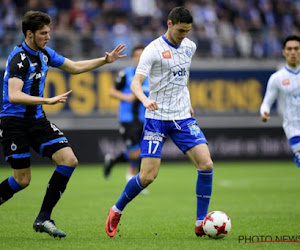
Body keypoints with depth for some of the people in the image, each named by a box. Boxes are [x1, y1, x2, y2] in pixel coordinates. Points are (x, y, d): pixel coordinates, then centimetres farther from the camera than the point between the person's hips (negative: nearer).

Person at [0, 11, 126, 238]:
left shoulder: (44, 53, 8)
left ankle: (43, 218, -3)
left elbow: (74, 67, 21)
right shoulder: (19, 58, -18)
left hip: (37, 120, 8)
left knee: (69, 160, -9)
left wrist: (105, 60, 13)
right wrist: (48, 101, -36)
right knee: (22, 179, -8)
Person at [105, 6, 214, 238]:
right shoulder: (154, 50, -11)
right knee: (148, 176, -10)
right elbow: (135, 83, -21)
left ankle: (201, 224, -3)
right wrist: (145, 100, -40)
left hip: (183, 117, 5)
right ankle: (116, 211, 17)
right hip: (157, 118, -5)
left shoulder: (190, 47, 8)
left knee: (206, 164, -12)